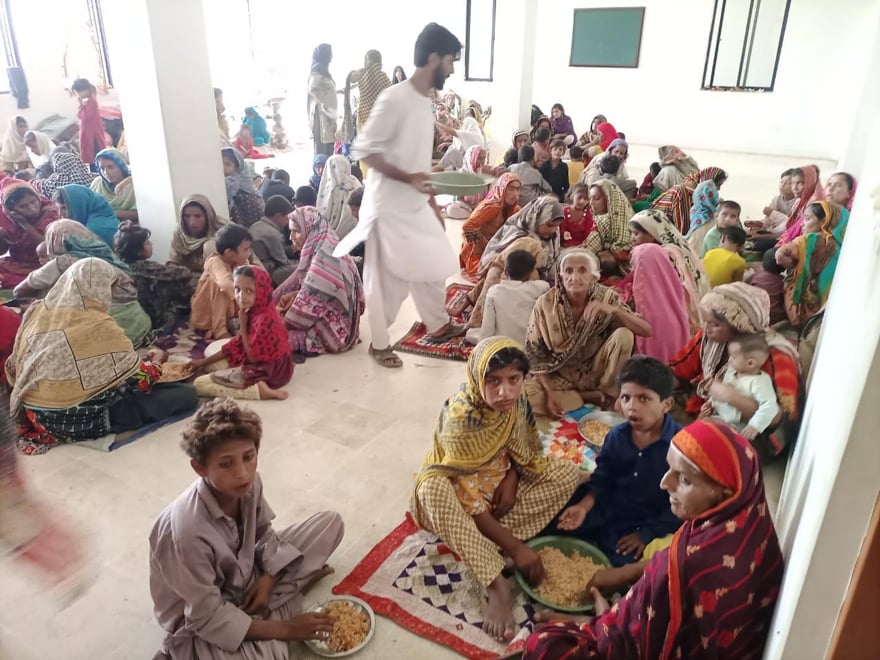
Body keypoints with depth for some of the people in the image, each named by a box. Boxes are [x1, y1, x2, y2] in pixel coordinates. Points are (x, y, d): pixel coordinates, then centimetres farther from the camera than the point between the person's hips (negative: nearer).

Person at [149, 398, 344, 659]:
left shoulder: (248, 485, -18)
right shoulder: (187, 531, -35)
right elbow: (207, 617, -25)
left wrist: (268, 577, -14)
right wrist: (283, 629, -23)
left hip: (245, 575, 6)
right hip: (201, 621, -6)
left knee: (331, 522, 0)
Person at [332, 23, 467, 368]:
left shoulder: (425, 100, 9)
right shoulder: (394, 99, -18)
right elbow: (363, 150, -18)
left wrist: (433, 204, 17)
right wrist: (407, 178, -27)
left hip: (417, 206, 9)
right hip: (389, 207, -8)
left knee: (434, 265, 16)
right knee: (387, 279, 3)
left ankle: (438, 325, 36)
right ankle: (380, 343, 21)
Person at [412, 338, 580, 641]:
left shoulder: (517, 401, -16)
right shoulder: (459, 418, -32)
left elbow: (522, 449, 3)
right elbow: (467, 500, -30)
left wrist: (512, 479, -18)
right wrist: (514, 546, -31)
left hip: (501, 479, 6)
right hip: (462, 490, -5)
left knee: (568, 472, -12)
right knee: (432, 490, -38)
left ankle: (486, 543, -21)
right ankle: (497, 584, -36)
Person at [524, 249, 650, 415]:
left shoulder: (606, 297, -12)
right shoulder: (545, 304, -14)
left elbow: (646, 331, -19)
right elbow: (534, 355, -8)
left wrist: (614, 310, -35)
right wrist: (550, 392, -18)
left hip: (597, 373, 0)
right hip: (560, 377, 0)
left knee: (624, 334, -24)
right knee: (527, 395, -29)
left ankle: (607, 394, -4)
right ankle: (592, 398, -5)